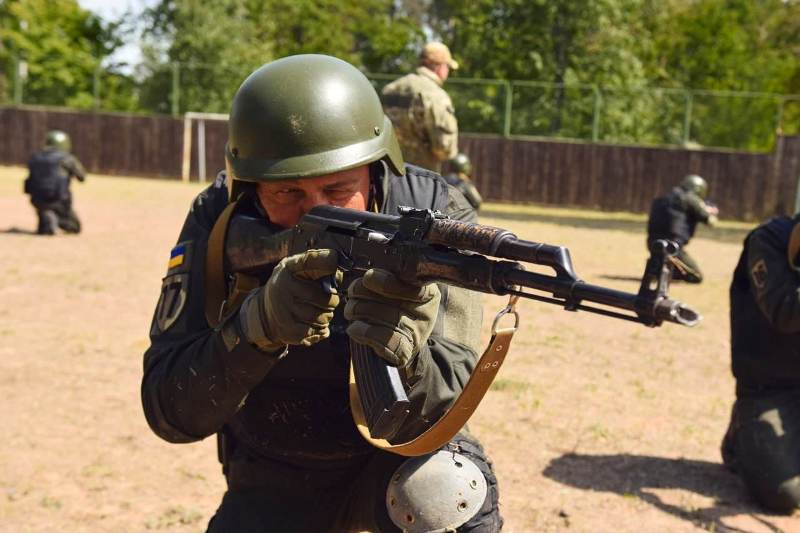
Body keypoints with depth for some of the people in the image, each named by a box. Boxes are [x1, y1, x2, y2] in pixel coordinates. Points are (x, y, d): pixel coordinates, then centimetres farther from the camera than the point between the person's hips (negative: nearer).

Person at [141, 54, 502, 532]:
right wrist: (261, 323, -41)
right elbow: (172, 413, -23)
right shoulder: (219, 222, -19)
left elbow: (441, 406, -26)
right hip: (275, 483, 2)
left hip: (392, 457, -1)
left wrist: (402, 355, -49)